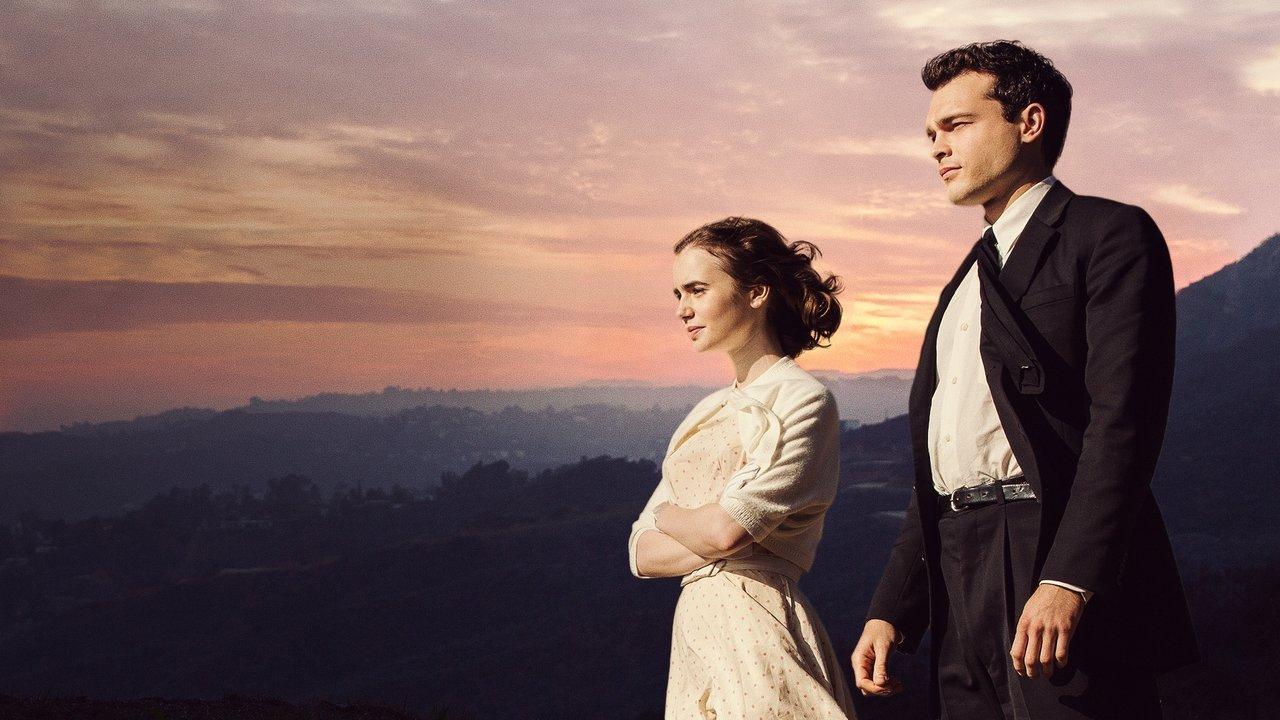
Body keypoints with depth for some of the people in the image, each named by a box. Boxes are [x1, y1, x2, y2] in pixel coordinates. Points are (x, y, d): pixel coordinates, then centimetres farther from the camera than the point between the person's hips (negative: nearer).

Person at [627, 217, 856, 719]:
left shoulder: (802, 399, -8)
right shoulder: (708, 413, 15)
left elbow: (726, 529, -18)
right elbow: (643, 554, 10)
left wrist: (666, 514, 2)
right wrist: (719, 538, -8)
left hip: (757, 633, -7)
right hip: (696, 630, 7)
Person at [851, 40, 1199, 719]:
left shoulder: (1110, 234, 0)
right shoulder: (969, 278, 24)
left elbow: (1123, 421, -13)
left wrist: (1069, 580, -23)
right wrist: (890, 611, 14)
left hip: (1062, 566, -7)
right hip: (961, 595, 7)